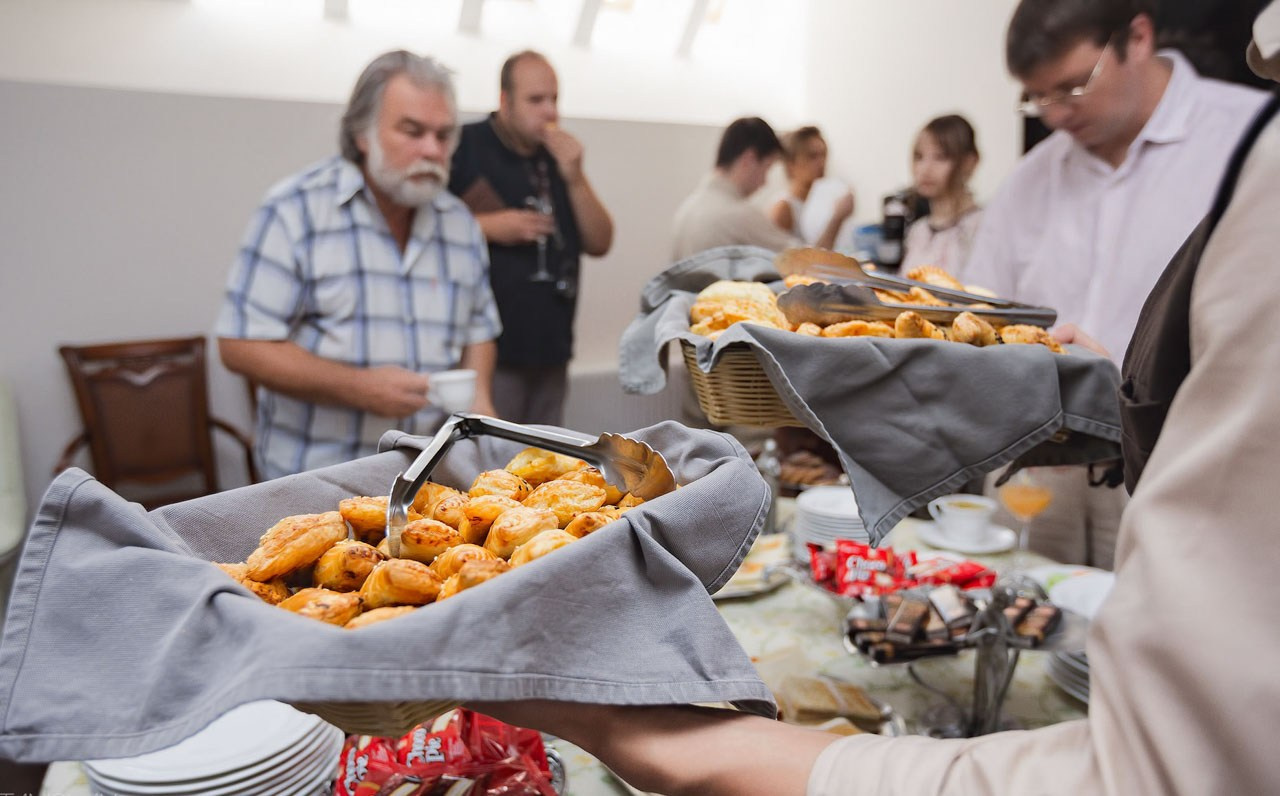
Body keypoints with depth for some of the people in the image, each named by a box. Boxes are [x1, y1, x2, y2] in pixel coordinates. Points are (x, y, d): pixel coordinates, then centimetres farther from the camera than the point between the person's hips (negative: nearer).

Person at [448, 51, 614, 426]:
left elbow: (600, 243, 8)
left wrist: (574, 177, -5)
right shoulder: (465, 146, -5)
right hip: (490, 350, -6)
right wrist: (488, 226, -17)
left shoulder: (558, 160, 14)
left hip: (550, 350, 6)